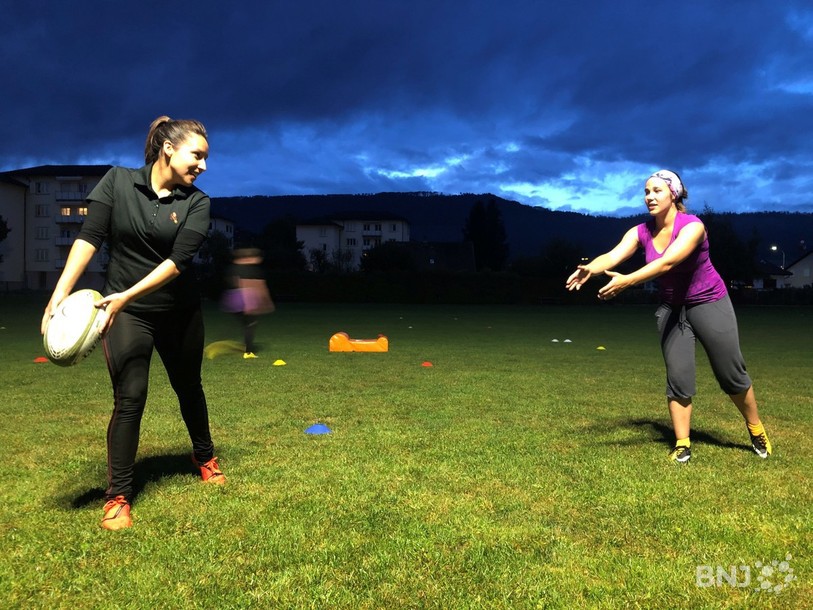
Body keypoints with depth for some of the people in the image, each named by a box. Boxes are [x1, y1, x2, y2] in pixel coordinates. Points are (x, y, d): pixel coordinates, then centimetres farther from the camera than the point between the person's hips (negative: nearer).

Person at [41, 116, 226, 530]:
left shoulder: (197, 203, -8)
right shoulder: (118, 181, -6)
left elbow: (178, 259, -19)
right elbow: (89, 237, -14)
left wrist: (127, 295, -30)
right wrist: (61, 291, -26)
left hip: (180, 312, 2)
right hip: (126, 312, -2)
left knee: (188, 387, 17)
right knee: (129, 399, -8)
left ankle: (205, 458, 41)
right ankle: (118, 496, 6)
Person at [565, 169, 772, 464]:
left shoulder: (692, 225, -23)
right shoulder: (641, 232, -9)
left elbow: (668, 262, -39)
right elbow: (613, 256, -27)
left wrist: (627, 280, -53)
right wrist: (590, 269, -49)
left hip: (709, 303, -3)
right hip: (672, 309, 4)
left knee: (731, 374, 7)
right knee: (678, 377, -3)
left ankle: (756, 430, 32)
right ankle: (682, 445, 7)